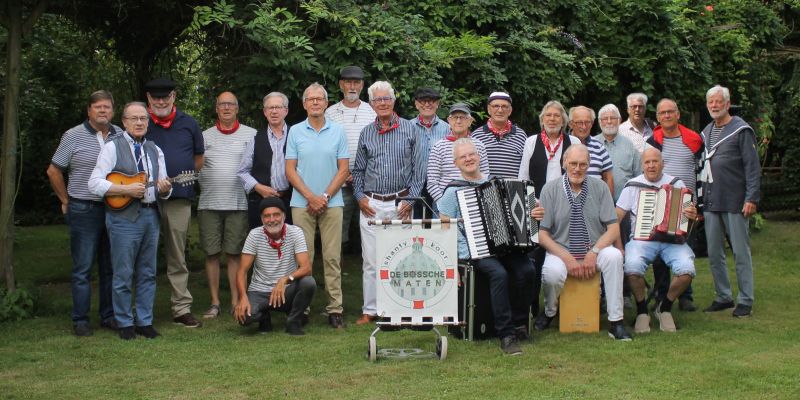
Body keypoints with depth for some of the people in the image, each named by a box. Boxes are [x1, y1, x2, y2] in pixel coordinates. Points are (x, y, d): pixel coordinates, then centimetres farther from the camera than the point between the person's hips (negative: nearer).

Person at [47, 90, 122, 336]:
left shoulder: (121, 136, 6)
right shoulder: (74, 136, -3)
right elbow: (53, 171, 2)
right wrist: (66, 201, 3)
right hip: (84, 211, -3)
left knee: (110, 267, 11)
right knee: (83, 268, 0)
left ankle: (108, 316, 21)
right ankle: (80, 320, 7)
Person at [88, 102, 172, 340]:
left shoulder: (155, 150, 14)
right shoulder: (113, 148, -2)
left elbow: (164, 189, 16)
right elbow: (95, 184, -10)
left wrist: (165, 190, -8)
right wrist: (126, 189, -18)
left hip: (150, 215, 5)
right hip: (124, 217, -5)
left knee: (147, 273, 9)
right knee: (123, 274, 0)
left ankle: (144, 321, 18)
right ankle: (125, 324, 10)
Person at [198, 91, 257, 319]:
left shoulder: (250, 135, 7)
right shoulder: (205, 136, 13)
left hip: (238, 204, -2)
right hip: (209, 204, 2)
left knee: (234, 253, 1)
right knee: (211, 253, 3)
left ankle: (236, 302, 8)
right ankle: (214, 303, 11)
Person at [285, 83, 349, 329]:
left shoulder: (338, 131, 6)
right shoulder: (295, 132, 6)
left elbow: (343, 169, 3)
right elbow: (290, 170, 3)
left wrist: (325, 197, -7)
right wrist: (311, 197, -8)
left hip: (332, 203, 0)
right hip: (302, 203, 0)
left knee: (332, 257, 0)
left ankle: (335, 308, 3)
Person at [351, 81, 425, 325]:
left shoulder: (409, 129, 3)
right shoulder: (366, 133, 9)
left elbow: (418, 168, 2)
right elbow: (358, 170, 15)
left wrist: (411, 199, -5)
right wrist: (360, 197, 2)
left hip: (401, 204, -2)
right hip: (371, 204, 2)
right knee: (371, 260, 2)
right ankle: (370, 310, 9)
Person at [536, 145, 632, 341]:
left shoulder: (600, 188, 2)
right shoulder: (550, 189, -2)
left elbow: (613, 229, -1)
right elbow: (542, 234, -6)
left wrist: (594, 252, -16)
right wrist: (567, 258, -16)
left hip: (595, 251, 2)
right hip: (561, 251, -1)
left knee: (614, 256, -30)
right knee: (552, 272, -34)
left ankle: (615, 322, -21)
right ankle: (549, 313, 2)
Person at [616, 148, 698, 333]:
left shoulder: (676, 184, 12)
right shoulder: (633, 186, 8)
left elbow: (689, 212, 15)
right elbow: (616, 217, 5)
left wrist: (692, 216, -11)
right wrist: (616, 243, -10)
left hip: (672, 239, 1)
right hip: (642, 239, -1)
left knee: (687, 269, -28)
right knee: (633, 266, -33)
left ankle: (665, 307, 0)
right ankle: (642, 310, -6)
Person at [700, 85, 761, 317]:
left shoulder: (741, 130, -4)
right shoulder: (706, 132, 15)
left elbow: (753, 167, -8)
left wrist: (752, 198, -16)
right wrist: (700, 198, 11)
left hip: (735, 202, -6)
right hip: (711, 202, 6)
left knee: (741, 253, -1)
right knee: (714, 254, 9)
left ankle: (745, 301, 6)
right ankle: (723, 297, 20)